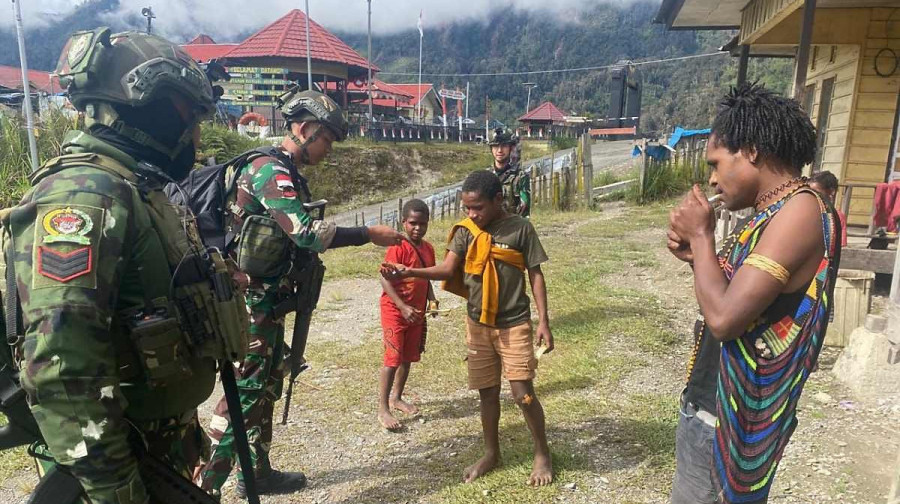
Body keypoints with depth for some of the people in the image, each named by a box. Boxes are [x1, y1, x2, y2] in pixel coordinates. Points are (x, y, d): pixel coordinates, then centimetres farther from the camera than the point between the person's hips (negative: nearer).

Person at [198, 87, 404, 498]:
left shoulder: (289, 175, 14)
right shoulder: (269, 170, -18)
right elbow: (307, 232, -28)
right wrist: (369, 234, -22)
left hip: (266, 299, 10)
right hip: (251, 301, -10)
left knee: (266, 385, 17)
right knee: (244, 389, -4)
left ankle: (257, 472, 31)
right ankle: (205, 486, 8)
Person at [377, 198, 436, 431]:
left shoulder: (428, 248, 5)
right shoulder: (398, 248, -17)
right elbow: (385, 280, -21)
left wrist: (431, 299, -1)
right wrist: (403, 307, -26)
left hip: (416, 312, 7)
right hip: (395, 311, -7)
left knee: (408, 357, 16)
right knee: (393, 359, -6)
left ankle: (396, 398, 33)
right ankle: (383, 409, 4)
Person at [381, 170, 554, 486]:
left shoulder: (520, 228, -9)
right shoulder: (465, 231, -2)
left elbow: (536, 275, -6)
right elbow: (448, 269, -12)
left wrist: (544, 321, -10)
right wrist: (409, 272, -29)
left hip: (515, 324, -3)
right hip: (477, 324, 4)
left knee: (523, 392, -5)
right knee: (487, 392, 13)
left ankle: (542, 455, 18)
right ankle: (491, 453, 31)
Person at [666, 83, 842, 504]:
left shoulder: (800, 210, -21)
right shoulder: (773, 212, 9)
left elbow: (724, 319, -28)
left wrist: (701, 235, -16)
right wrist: (695, 256, 0)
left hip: (727, 419, -9)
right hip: (712, 405, 9)